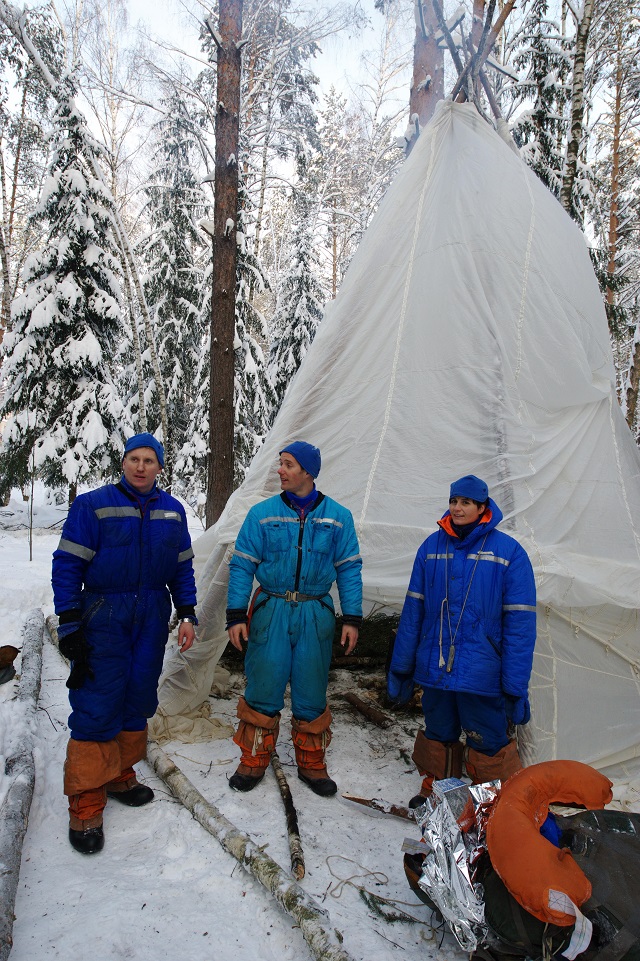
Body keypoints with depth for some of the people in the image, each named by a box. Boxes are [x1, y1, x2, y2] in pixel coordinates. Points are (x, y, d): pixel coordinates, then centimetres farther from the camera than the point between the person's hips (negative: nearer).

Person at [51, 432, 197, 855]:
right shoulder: (93, 505, -7)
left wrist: (188, 614, 7)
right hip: (103, 616, -4)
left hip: (152, 617, 5)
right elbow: (67, 565, -8)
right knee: (98, 704, -6)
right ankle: (86, 805, 7)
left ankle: (122, 776, 31)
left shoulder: (172, 510, 6)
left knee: (139, 697, 12)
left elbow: (182, 566, 13)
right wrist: (69, 625, -12)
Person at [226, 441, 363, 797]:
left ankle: (311, 763, 28)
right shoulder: (263, 513, 0)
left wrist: (352, 618, 1)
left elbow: (349, 569, 5)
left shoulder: (338, 517, 2)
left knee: (312, 691, 9)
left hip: (316, 614, 1)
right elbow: (242, 565, 1)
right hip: (272, 610, 0)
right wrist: (236, 616, -4)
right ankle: (254, 760, 24)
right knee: (264, 687, 3)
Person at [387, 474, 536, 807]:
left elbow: (520, 623, -9)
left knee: (488, 742, 7)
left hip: (482, 674, -3)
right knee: (437, 734, 20)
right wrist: (400, 666, 7)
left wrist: (516, 686, -11)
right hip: (434, 668, 4)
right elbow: (413, 610, 5)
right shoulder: (432, 546, 2)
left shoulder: (508, 552, -8)